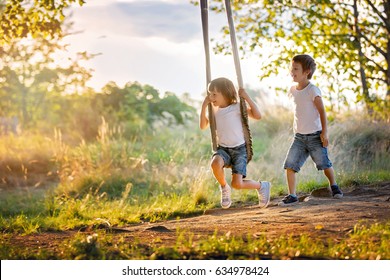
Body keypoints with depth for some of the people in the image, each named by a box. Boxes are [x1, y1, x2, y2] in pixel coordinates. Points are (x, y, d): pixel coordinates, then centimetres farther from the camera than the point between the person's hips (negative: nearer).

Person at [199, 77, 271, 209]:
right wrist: (204, 106, 2)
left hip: (239, 149, -4)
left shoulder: (237, 107, -6)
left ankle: (262, 186, 15)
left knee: (237, 184, -17)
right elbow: (203, 126, 8)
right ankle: (224, 187, -5)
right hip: (223, 149, 4)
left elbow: (258, 116, -13)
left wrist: (247, 98, -16)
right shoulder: (215, 110, 8)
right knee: (216, 163, -35)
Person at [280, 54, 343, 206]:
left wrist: (324, 133, -17)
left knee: (324, 163, 0)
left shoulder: (312, 90, -12)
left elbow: (322, 111, -13)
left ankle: (333, 185, 27)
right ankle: (292, 195, -3)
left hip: (315, 136, -5)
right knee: (289, 165, -8)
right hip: (299, 136, 5)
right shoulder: (293, 90, 8)